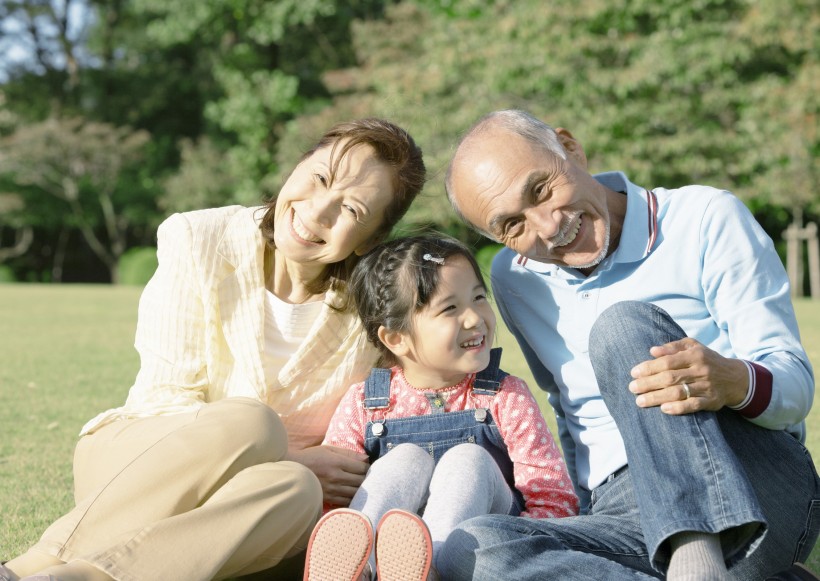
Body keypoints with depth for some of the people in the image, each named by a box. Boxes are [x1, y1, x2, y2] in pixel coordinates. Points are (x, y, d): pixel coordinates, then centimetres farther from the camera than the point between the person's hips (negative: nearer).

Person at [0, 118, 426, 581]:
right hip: (136, 456, -2)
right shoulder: (200, 242, -9)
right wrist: (286, 456, -24)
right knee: (253, 424, -34)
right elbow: (165, 401, -11)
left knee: (294, 490, -34)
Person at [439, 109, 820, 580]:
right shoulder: (513, 278, 15)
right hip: (624, 518, 4)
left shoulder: (707, 219, -1)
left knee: (622, 325, -27)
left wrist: (734, 382, -28)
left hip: (763, 497, -3)